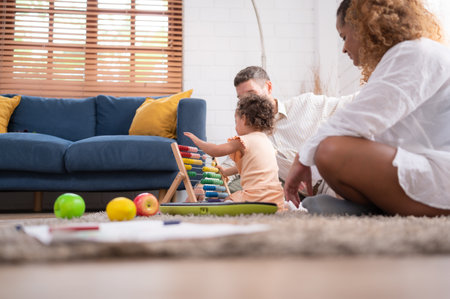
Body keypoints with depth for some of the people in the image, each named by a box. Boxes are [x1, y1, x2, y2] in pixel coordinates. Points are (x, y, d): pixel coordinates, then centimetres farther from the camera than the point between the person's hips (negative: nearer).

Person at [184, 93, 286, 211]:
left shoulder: (243, 141, -5)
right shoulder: (265, 141, 21)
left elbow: (215, 151, -6)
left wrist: (197, 140, 10)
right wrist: (226, 171, 41)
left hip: (256, 196, -8)